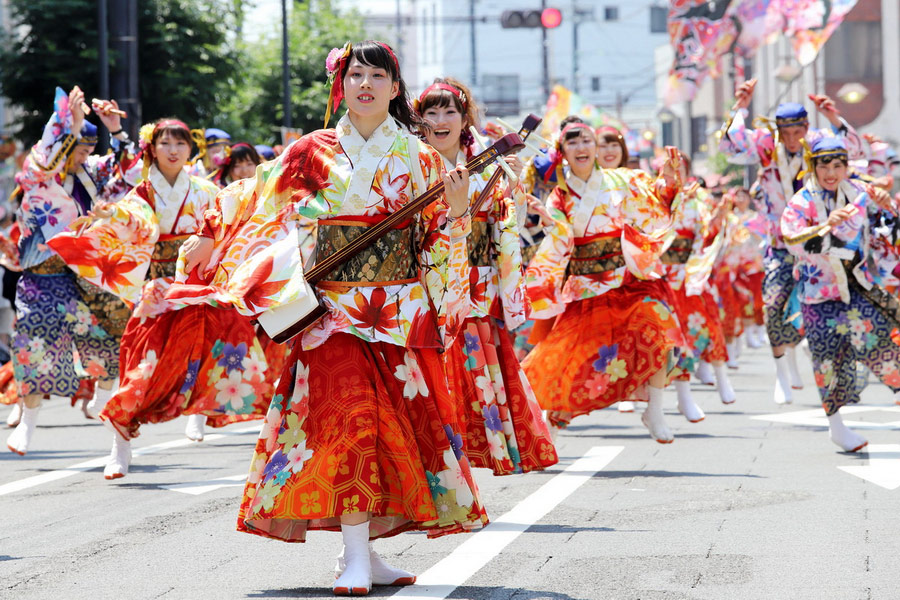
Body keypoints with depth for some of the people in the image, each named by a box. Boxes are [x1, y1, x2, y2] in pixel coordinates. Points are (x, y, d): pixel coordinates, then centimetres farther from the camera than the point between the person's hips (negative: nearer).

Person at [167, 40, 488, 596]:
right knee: (348, 417, -14)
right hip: (334, 308, -2)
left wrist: (456, 211, -8)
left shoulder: (418, 159, 9)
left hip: (401, 311, 2)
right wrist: (208, 238, 7)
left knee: (399, 420, -1)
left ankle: (366, 548, 8)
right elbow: (251, 203, 14)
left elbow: (435, 241, 10)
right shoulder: (313, 154, 6)